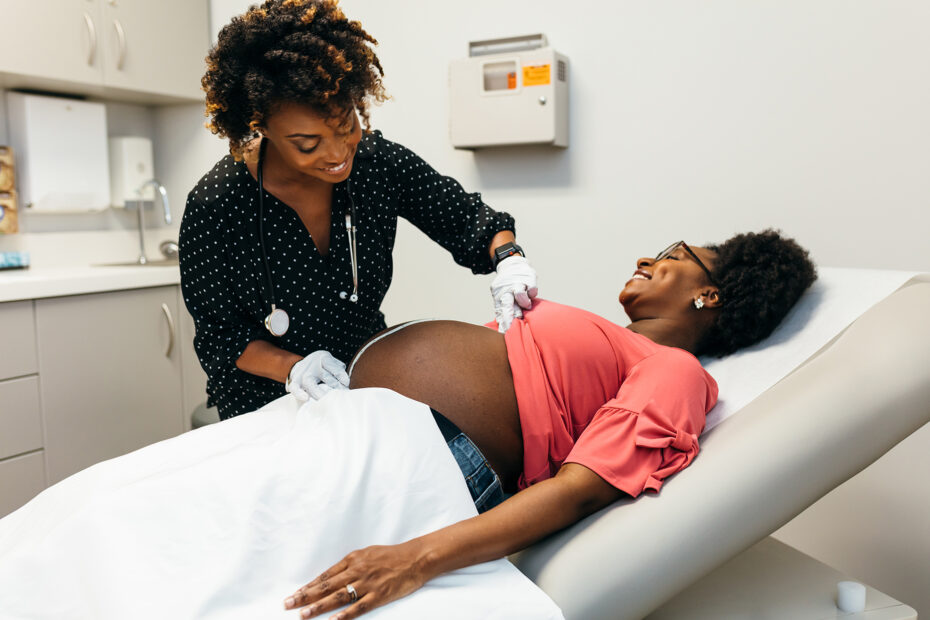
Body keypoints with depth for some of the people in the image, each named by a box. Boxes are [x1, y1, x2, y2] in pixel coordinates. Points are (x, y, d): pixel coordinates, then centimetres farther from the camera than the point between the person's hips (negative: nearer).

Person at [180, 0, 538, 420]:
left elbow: (467, 218, 0)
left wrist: (509, 258, -21)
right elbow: (219, 337, -9)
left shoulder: (377, 162, -12)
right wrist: (292, 367, -26)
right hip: (264, 410, -2)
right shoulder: (215, 207, -21)